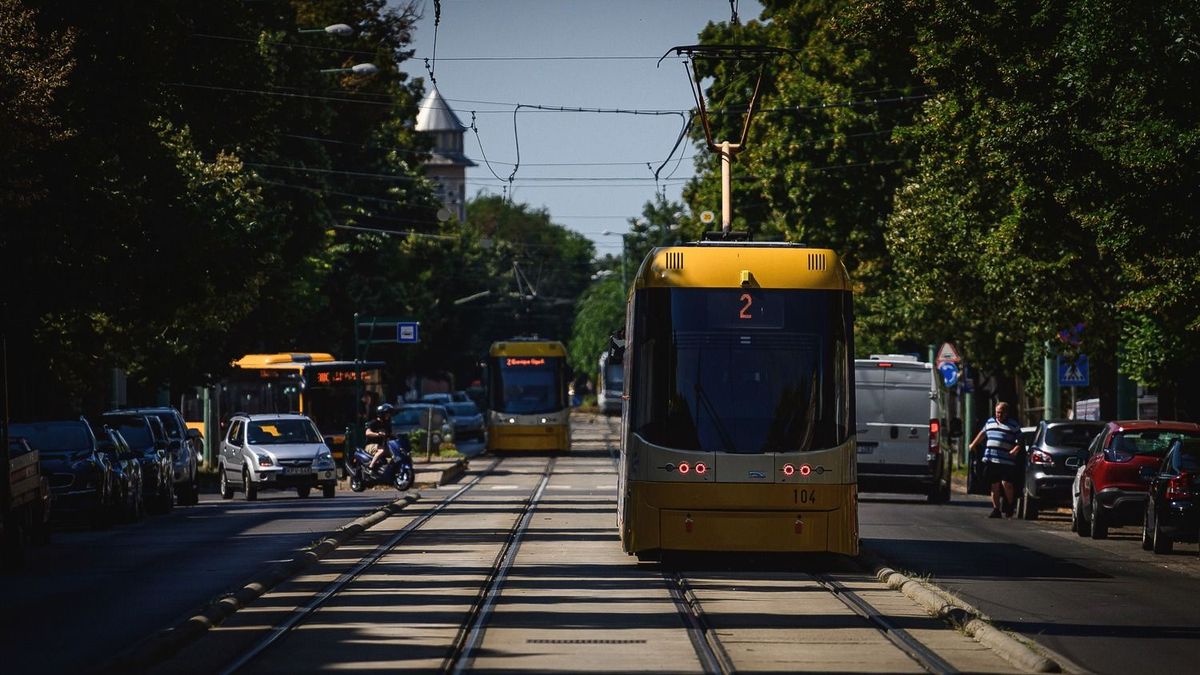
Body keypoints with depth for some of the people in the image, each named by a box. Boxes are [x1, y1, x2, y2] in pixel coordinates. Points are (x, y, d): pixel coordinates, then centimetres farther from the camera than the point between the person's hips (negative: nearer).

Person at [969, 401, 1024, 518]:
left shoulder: (1013, 425, 4)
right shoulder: (990, 422, 18)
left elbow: (1019, 441, -1)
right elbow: (982, 434, 33)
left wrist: (1015, 450, -18)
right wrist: (973, 444, 37)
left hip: (1006, 461, -4)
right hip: (991, 460, 4)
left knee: (1006, 484, -12)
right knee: (994, 486, 5)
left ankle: (1010, 507, 10)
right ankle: (996, 509, 9)